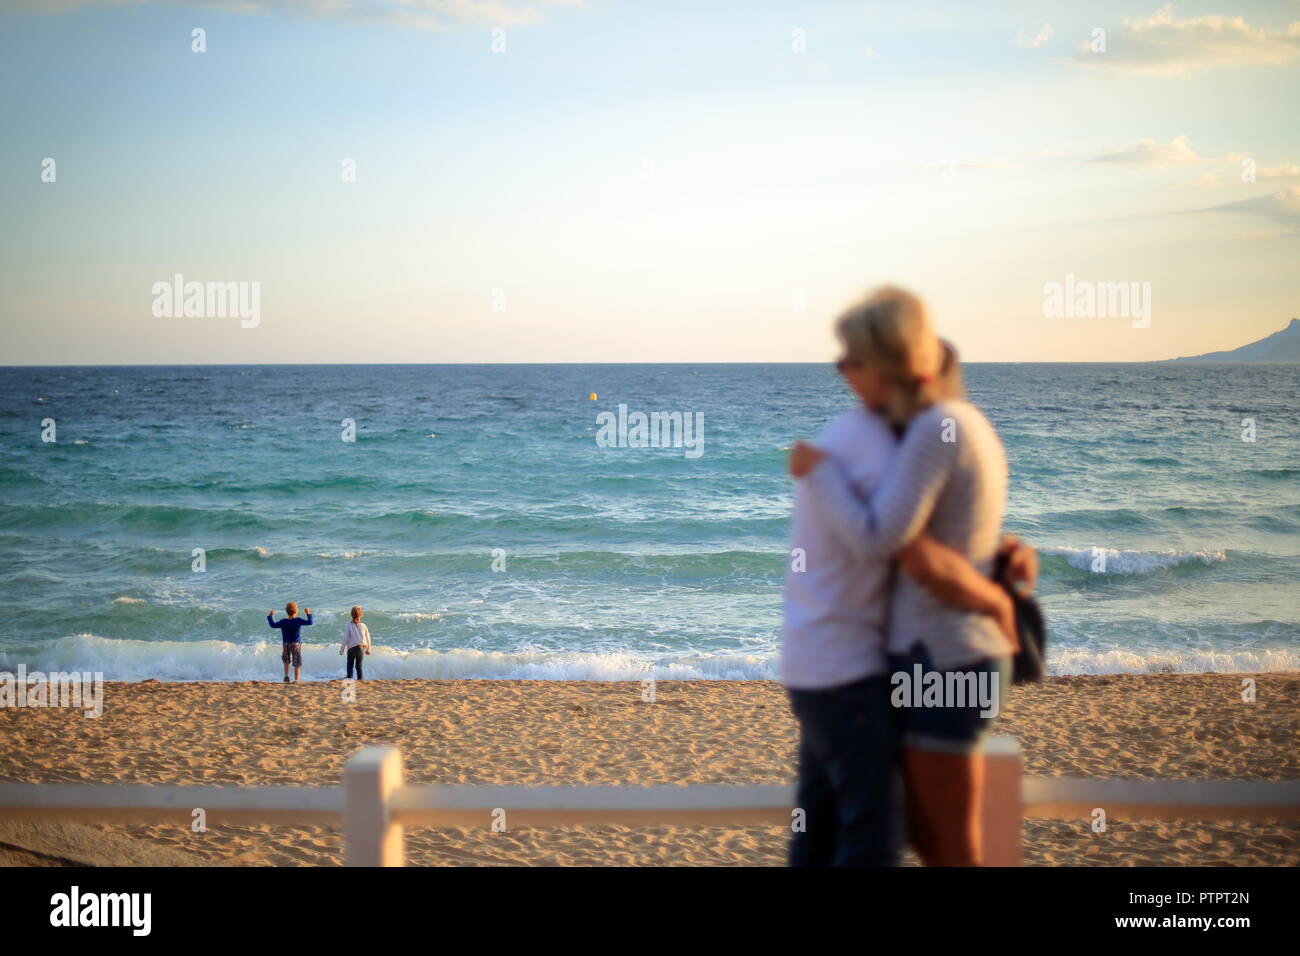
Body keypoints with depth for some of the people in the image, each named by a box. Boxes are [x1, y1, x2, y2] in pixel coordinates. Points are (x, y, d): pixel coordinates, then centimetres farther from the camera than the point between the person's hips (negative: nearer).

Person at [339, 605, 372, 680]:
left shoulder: (348, 626, -11)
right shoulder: (363, 626, -3)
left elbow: (345, 639, -10)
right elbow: (368, 638, 4)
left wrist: (342, 649, 3)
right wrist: (368, 649, 19)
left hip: (351, 648, -2)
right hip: (361, 648, 2)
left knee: (350, 665, 12)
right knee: (359, 665, 16)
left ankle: (349, 677, 5)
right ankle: (360, 678, 13)